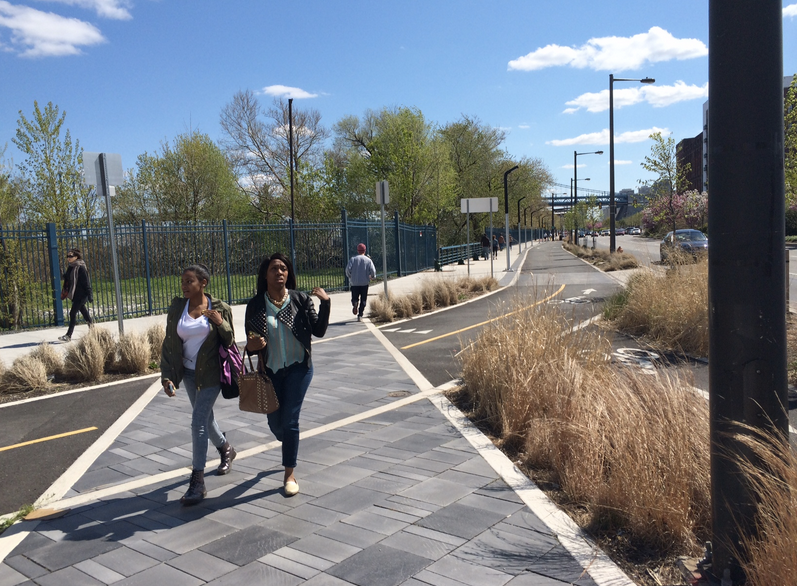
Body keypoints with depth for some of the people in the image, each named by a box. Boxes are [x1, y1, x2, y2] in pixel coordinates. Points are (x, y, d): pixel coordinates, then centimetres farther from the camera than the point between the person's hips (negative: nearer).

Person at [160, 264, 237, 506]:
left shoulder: (219, 308, -10)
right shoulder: (177, 307, -3)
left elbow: (229, 342, -3)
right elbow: (169, 344, -2)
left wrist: (221, 323, -22)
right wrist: (167, 376, -11)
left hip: (211, 373, -5)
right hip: (188, 372, 5)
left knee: (198, 422, -11)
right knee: (204, 416, 20)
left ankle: (197, 483, -4)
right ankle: (226, 449, 48)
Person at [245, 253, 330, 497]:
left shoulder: (300, 299, -7)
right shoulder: (255, 305, -5)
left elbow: (318, 331, -6)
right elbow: (250, 341, 1)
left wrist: (325, 303, -18)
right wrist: (251, 346, -22)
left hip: (298, 367, -2)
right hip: (270, 370, 2)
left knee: (289, 420, -4)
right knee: (274, 422, 12)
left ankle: (289, 474, 13)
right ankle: (289, 446, 49)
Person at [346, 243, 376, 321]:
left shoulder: (353, 259, 0)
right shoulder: (368, 260, 1)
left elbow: (348, 269, -9)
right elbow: (373, 271, -8)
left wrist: (349, 276, 9)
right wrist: (372, 276, 13)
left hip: (354, 283, 0)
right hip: (364, 283, 0)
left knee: (355, 297, 13)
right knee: (363, 300, 8)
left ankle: (355, 303, -21)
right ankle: (360, 315, 1)